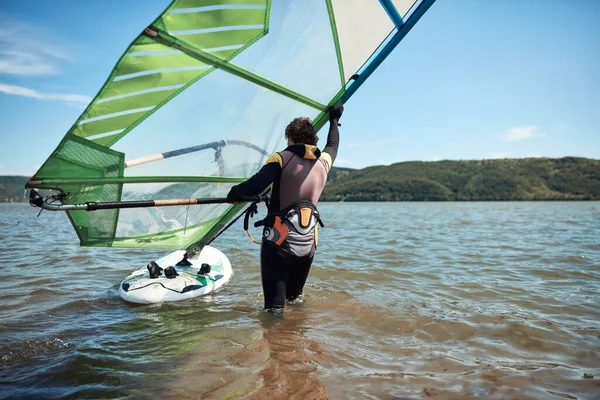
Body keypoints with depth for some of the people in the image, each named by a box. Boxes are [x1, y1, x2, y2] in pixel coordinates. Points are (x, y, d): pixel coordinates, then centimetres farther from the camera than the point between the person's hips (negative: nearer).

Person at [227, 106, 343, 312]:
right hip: (308, 243, 6)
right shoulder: (323, 161, 9)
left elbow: (255, 186, -21)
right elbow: (333, 145, 33)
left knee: (274, 304, -2)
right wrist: (334, 120, 49)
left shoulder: (282, 158, -7)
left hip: (280, 240, -5)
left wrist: (235, 192, -2)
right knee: (295, 294, 26)